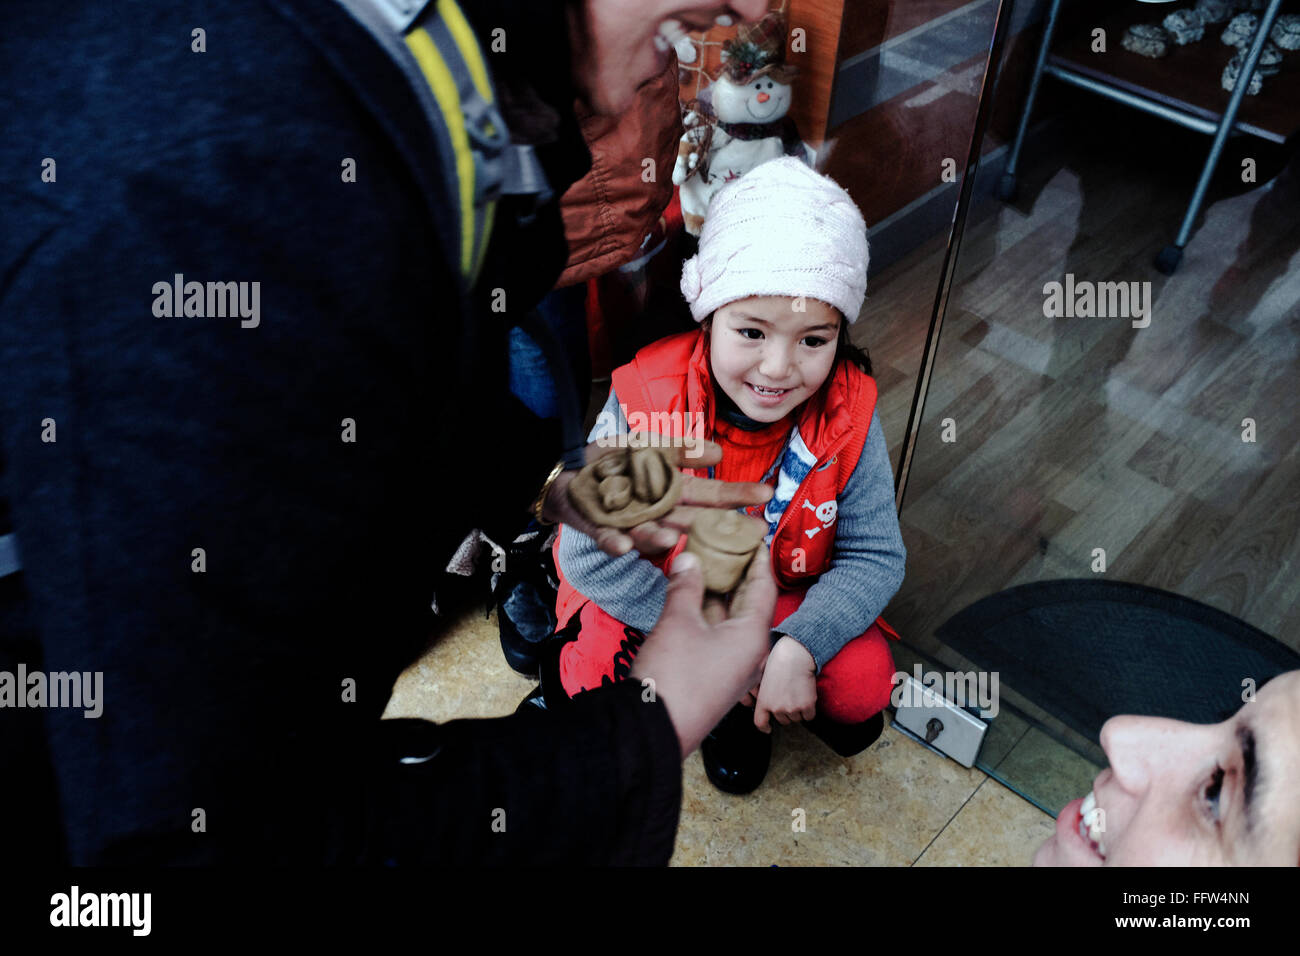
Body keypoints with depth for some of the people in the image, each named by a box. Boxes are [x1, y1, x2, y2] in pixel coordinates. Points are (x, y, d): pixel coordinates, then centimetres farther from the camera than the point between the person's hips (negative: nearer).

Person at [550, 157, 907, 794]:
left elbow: (875, 555, -14)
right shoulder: (645, 401, -26)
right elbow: (590, 550, -22)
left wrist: (798, 646, -32)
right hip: (653, 596, -1)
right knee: (597, 677, -26)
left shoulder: (847, 414, -19)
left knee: (864, 686, -20)